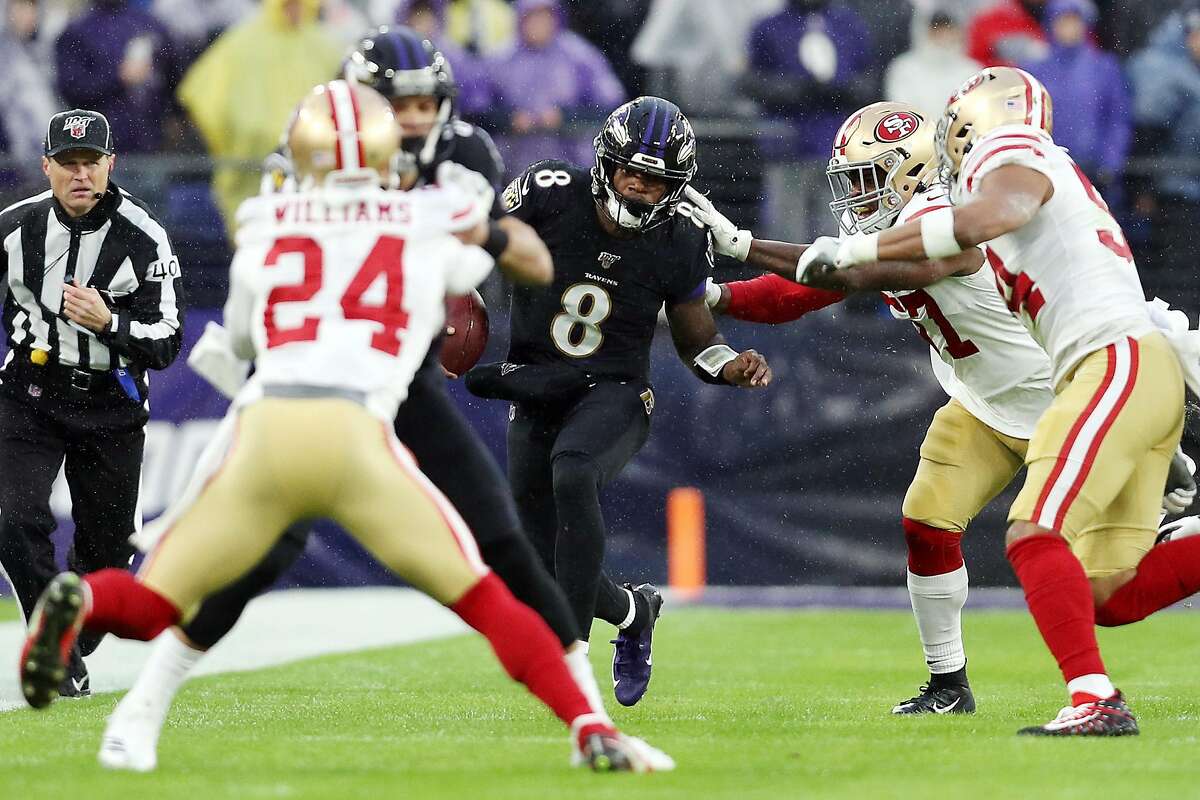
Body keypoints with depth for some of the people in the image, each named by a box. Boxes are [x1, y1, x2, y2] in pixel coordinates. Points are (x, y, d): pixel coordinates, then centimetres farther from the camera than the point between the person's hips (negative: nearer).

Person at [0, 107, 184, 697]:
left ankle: (71, 649, 32)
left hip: (110, 408, 0)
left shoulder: (144, 240, -12)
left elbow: (166, 344, -12)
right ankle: (61, 660, -10)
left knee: (106, 548, 6)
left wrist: (107, 322, -27)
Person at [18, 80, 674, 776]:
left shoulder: (265, 229, 21)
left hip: (260, 435, 1)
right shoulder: (435, 229, 18)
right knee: (481, 597, 12)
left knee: (149, 607, 12)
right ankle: (593, 731, -2)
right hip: (357, 440, -1)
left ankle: (79, 601, -21)